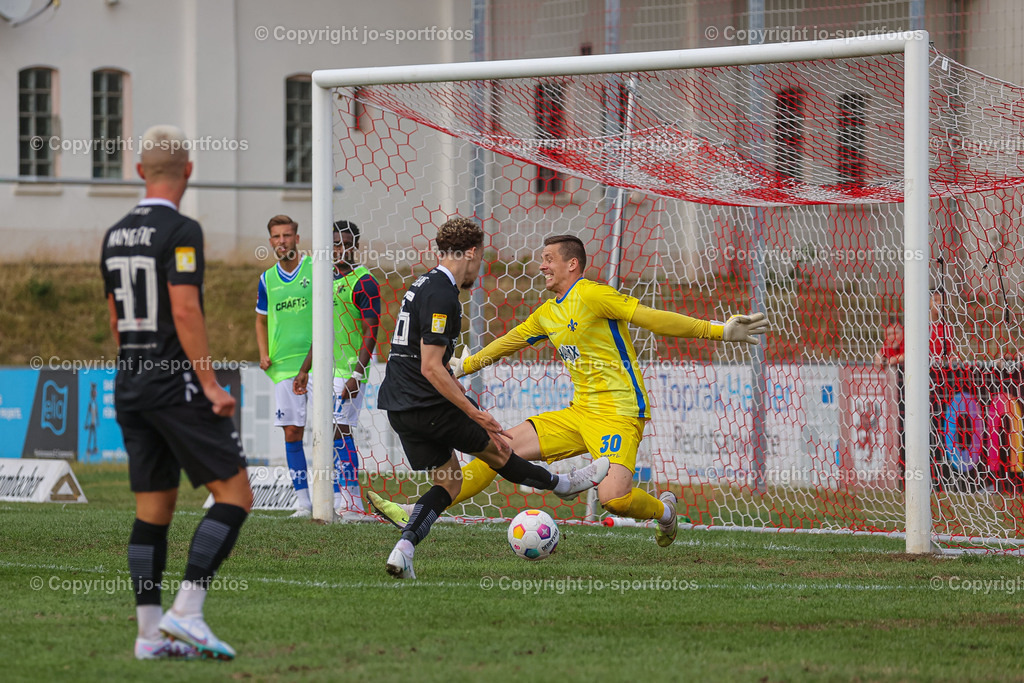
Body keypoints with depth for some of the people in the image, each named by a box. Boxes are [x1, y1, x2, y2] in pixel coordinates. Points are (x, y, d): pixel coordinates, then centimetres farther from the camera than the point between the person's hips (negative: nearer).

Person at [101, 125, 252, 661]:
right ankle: (186, 611, -12)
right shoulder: (180, 232, -12)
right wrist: (211, 385, -18)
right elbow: (185, 311, -19)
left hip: (130, 389, 8)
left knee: (153, 508, 9)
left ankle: (151, 633, 6)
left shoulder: (114, 236, 12)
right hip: (177, 384, -8)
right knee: (234, 494, -2)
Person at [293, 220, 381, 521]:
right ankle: (347, 502, 10)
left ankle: (353, 506, -12)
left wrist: (357, 375, -21)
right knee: (335, 434, 7)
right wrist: (305, 370, 23)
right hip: (327, 371, 8)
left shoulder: (363, 282, -9)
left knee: (339, 433, -12)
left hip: (348, 371, -8)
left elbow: (370, 332, -14)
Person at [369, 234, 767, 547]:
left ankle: (662, 510, 6)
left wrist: (718, 331, -21)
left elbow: (652, 318, -15)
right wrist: (461, 368, 34)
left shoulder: (592, 296, -10)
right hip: (579, 414, 8)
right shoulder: (547, 314, 16)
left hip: (618, 412, -8)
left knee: (613, 497, -28)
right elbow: (507, 344, 30)